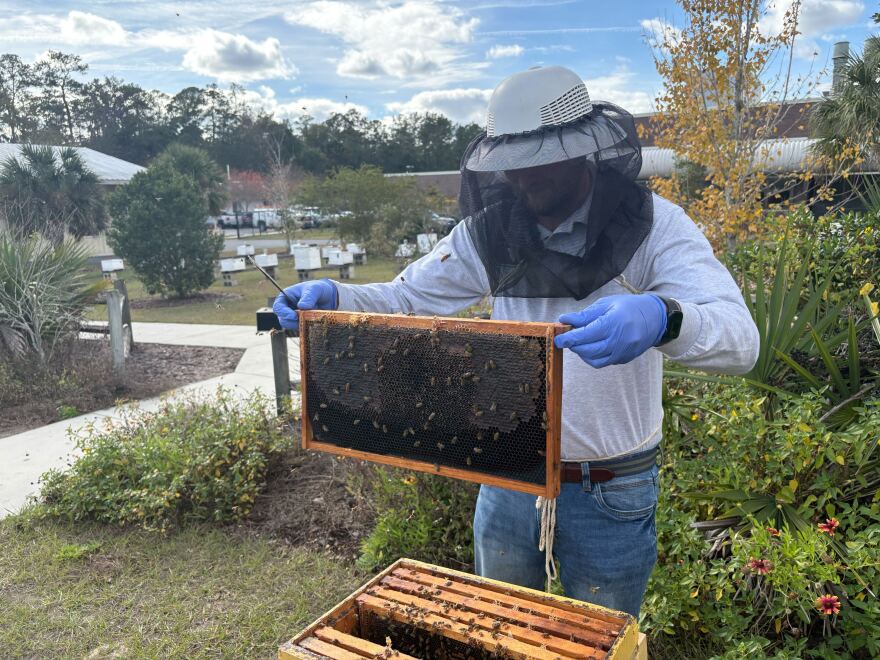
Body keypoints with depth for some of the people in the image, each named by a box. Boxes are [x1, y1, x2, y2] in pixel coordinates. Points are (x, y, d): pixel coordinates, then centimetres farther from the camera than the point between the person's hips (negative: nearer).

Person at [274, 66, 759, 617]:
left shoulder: (653, 225, -15)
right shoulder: (492, 231, -4)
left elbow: (740, 338, -26)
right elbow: (410, 296, 2)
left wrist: (663, 318, -49)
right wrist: (334, 296, -17)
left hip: (612, 493, -3)